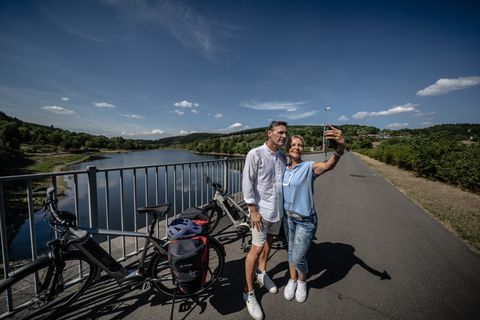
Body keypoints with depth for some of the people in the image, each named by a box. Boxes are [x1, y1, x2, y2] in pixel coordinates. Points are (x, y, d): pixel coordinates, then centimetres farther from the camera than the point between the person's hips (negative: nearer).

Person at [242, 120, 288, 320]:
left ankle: (261, 273, 45)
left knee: (268, 242, 21)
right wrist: (253, 210, -16)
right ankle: (249, 292, 21)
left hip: (278, 209, 6)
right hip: (261, 209, -6)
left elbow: (285, 182, 11)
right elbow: (247, 184, -15)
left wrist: (285, 205, 10)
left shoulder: (283, 157, 3)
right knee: (256, 249, 1)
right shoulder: (255, 154, -15)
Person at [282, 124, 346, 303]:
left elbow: (329, 164, -38)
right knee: (291, 251, 19)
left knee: (298, 256, 2)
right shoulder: (284, 169, -2)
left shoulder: (309, 167, -18)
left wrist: (341, 146, -57)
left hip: (305, 220, -4)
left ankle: (302, 281, 36)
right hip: (288, 216, 4)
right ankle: (292, 280, 45)